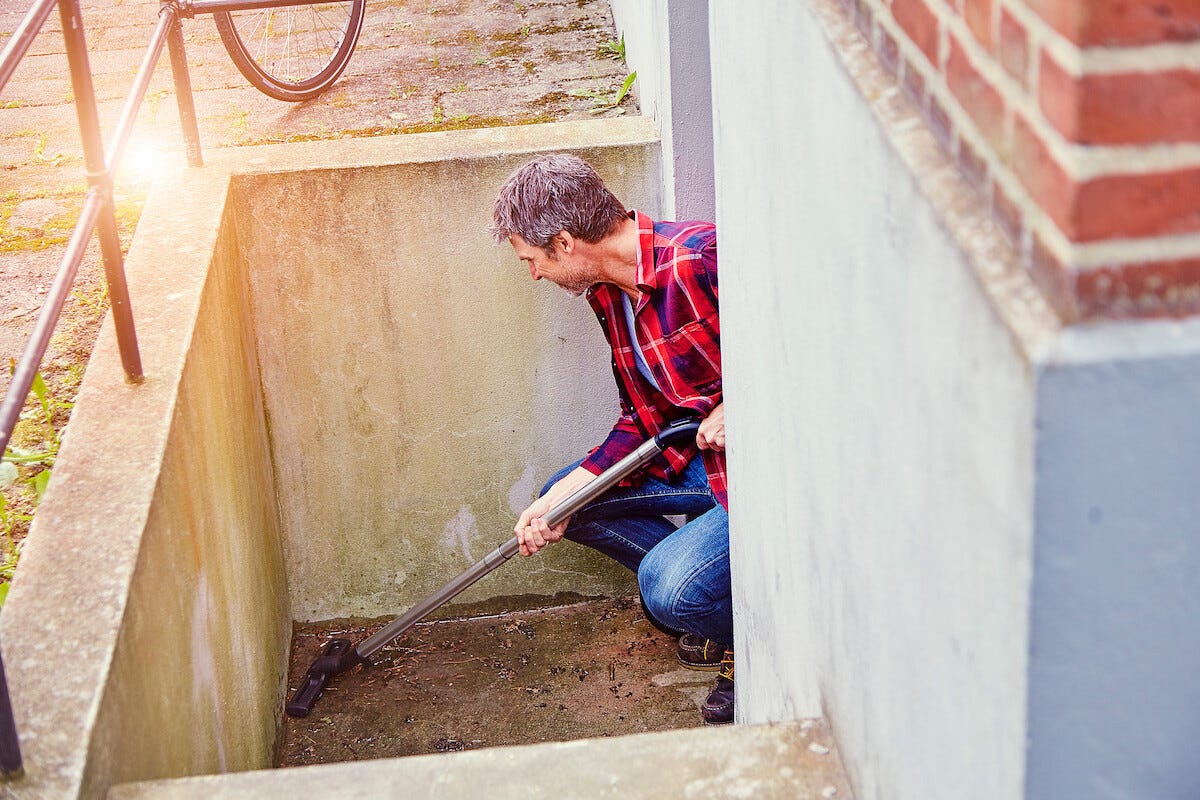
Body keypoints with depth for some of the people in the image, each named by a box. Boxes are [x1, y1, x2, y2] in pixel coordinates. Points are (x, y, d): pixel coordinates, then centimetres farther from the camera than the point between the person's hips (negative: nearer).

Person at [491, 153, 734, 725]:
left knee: (666, 587, -25)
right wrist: (562, 497, 2)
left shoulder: (700, 258, -25)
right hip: (704, 460, 10)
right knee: (568, 499, 12)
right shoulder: (608, 294, 6)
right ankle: (715, 592, 13)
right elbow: (643, 420, 10)